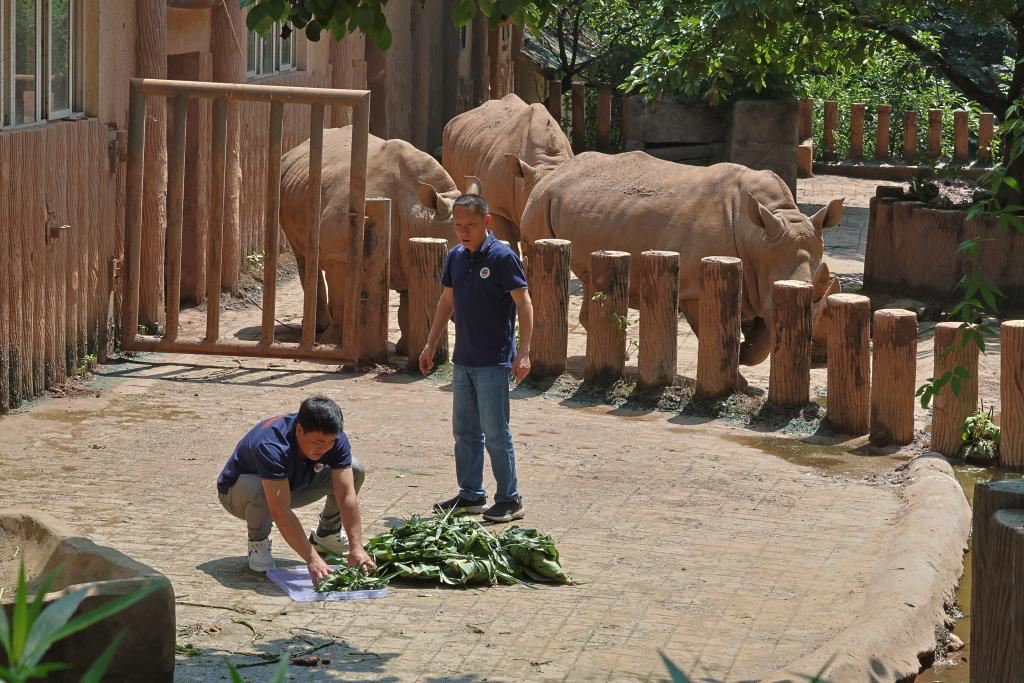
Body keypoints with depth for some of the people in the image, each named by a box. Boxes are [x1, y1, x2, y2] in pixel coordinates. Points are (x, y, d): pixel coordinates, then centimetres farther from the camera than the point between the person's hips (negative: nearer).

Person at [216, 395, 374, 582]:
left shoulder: (335, 439, -23)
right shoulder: (272, 447, -41)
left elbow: (347, 495, -25)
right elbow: (281, 512, -45)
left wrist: (356, 548, -35)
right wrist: (312, 560, -51)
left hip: (291, 486, 5)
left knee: (356, 470, -10)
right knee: (257, 489, -42)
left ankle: (326, 535, 11)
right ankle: (258, 543, -11)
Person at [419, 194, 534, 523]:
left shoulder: (502, 257, -12)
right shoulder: (456, 257, 9)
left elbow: (524, 304, -13)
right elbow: (446, 302, 19)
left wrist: (523, 352, -20)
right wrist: (431, 345, 19)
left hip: (494, 362, -7)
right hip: (463, 359, 7)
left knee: (495, 433, -5)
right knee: (465, 431, 12)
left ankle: (510, 500, 3)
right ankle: (471, 494, 22)